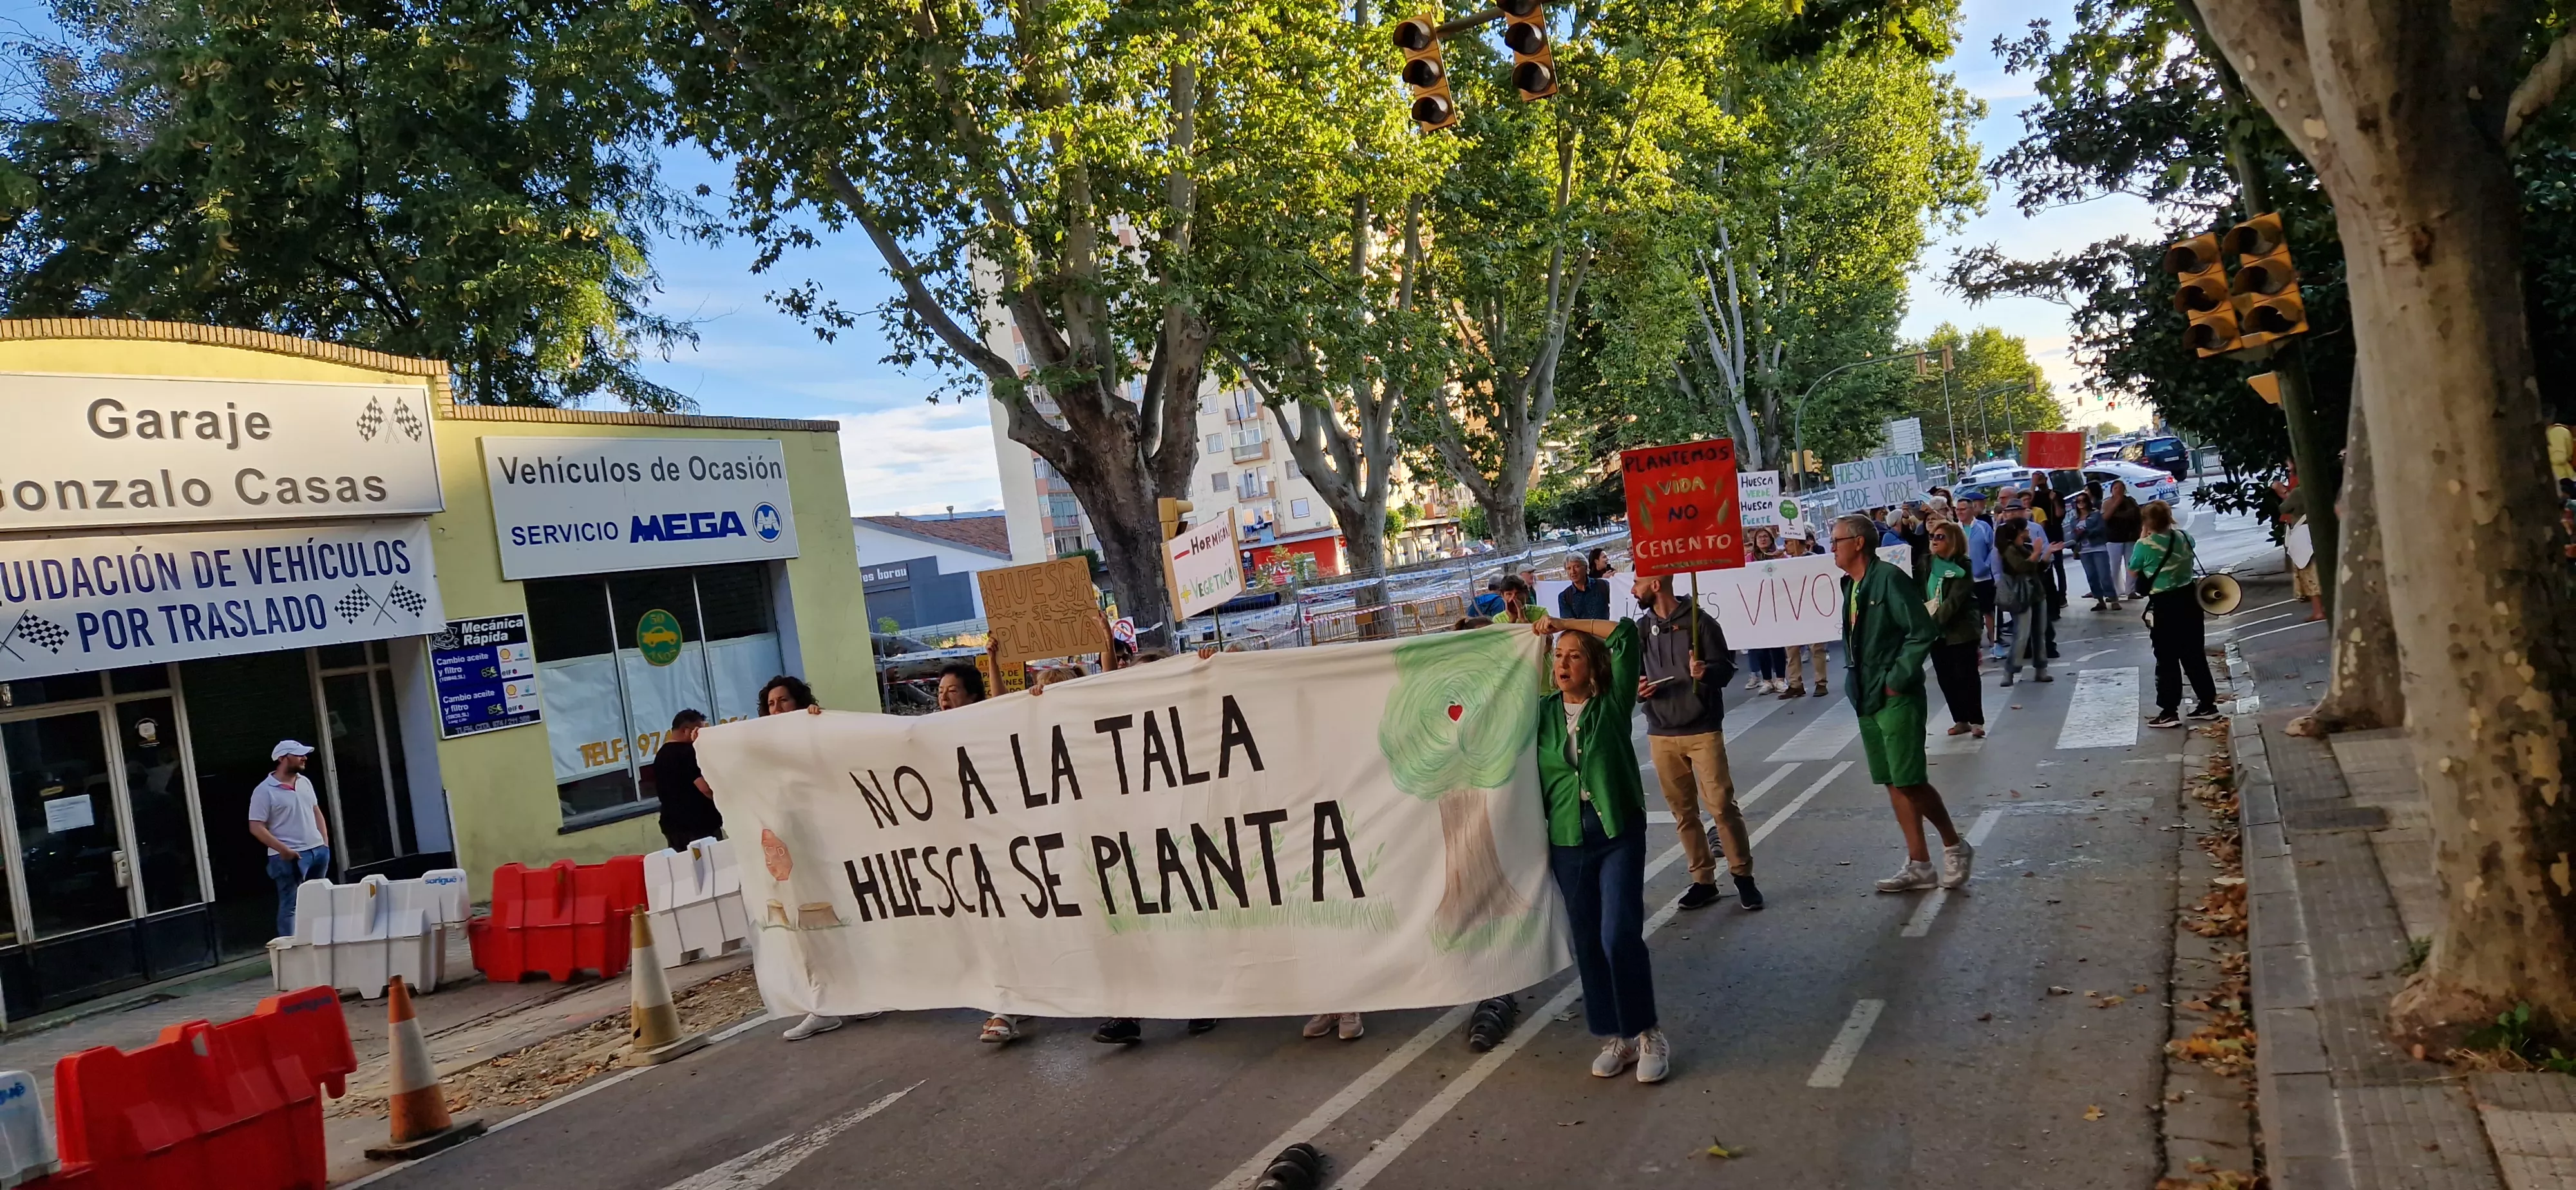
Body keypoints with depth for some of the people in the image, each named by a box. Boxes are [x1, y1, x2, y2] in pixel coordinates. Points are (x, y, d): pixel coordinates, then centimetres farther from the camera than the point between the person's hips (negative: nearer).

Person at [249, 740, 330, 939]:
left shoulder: (305, 782, 11)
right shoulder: (265, 791, -10)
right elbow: (256, 827, -13)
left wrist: (325, 841, 10)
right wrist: (283, 849, -20)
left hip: (318, 850, 7)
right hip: (290, 857, -7)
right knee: (290, 905, -4)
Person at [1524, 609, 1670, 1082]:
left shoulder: (1612, 704, -3)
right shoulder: (1542, 712, 4)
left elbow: (1624, 633, -9)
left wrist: (1563, 622, -4)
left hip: (1618, 833, -3)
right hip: (1567, 839, 3)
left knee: (1619, 936, -11)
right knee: (1588, 942, 8)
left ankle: (1647, 1034, 6)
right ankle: (1615, 1037, 21)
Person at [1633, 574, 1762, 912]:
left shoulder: (1700, 621, -6)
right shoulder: (1641, 628, 8)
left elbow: (1726, 670, -5)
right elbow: (1633, 675, 14)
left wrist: (1707, 672, -26)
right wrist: (1637, 690, -8)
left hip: (1703, 731, -4)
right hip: (1661, 734, 4)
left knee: (1722, 805, -6)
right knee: (1683, 811, 7)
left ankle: (1743, 876, 7)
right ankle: (1703, 881, 15)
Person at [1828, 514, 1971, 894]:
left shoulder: (1889, 579, -13)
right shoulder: (1851, 585, 13)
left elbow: (1923, 632, -18)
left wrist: (1897, 681, -17)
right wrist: (1858, 684, 10)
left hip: (1897, 699, -9)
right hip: (1867, 700, 9)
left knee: (1910, 782, -7)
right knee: (1895, 785, 9)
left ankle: (1955, 846, 13)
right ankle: (1919, 866, 15)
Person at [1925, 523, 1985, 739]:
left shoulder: (1963, 567, -10)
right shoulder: (1929, 565, 8)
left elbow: (1954, 601, -18)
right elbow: (1923, 594, 12)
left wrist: (1934, 620, -24)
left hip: (1961, 631, -6)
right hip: (1936, 631, 6)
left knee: (1966, 676, -3)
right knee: (1946, 678, 8)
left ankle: (1976, 721, 4)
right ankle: (1961, 720, 17)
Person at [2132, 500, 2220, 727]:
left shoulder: (2145, 545, -15)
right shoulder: (2185, 537, 2)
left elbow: (2133, 571, 1)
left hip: (2164, 606, -6)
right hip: (2188, 599, 6)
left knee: (2167, 661, 1)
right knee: (2195, 655, 15)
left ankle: (2169, 713, 3)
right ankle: (2208, 704, 22)